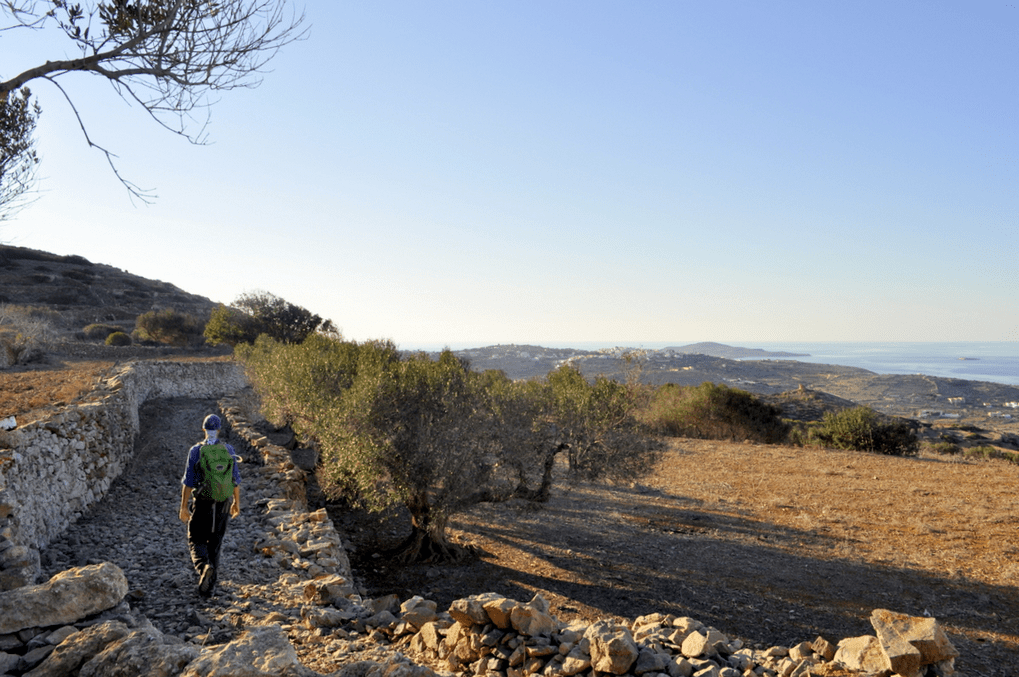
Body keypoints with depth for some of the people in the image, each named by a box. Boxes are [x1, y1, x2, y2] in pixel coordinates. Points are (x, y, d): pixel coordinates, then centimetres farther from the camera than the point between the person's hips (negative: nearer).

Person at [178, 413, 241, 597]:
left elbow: (188, 481, -9)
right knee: (214, 544, 14)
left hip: (202, 504, -2)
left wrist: (184, 507, -3)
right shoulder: (228, 450, -2)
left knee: (196, 541, 12)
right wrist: (236, 502, 15)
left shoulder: (195, 450, -8)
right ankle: (209, 585, 15)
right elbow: (235, 479, 3)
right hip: (222, 505, 2)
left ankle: (204, 567, -18)